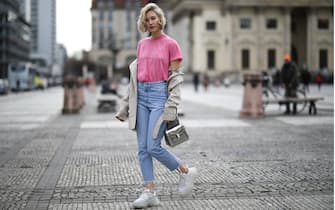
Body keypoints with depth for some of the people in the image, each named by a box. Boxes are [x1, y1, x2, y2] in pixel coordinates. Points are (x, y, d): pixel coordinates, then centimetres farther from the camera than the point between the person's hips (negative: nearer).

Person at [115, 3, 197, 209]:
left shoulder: (171, 44, -2)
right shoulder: (142, 44, 13)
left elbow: (175, 77, -4)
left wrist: (171, 106, -12)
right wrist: (126, 105, 14)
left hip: (159, 94, -6)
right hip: (141, 95, 6)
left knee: (153, 147, -11)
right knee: (142, 148, 1)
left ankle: (186, 171, 12)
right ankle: (150, 193, 7)